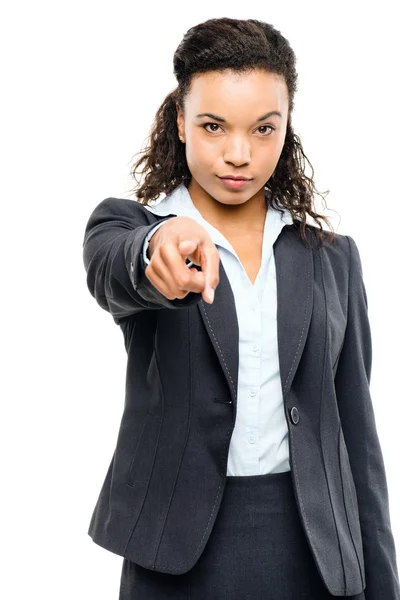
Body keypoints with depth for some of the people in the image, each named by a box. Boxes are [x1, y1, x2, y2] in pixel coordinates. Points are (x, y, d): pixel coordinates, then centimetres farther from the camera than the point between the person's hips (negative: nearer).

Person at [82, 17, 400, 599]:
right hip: (180, 551, -2)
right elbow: (110, 277, -26)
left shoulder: (332, 256, 5)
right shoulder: (126, 224, -1)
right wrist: (160, 245, -48)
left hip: (314, 551, 2)